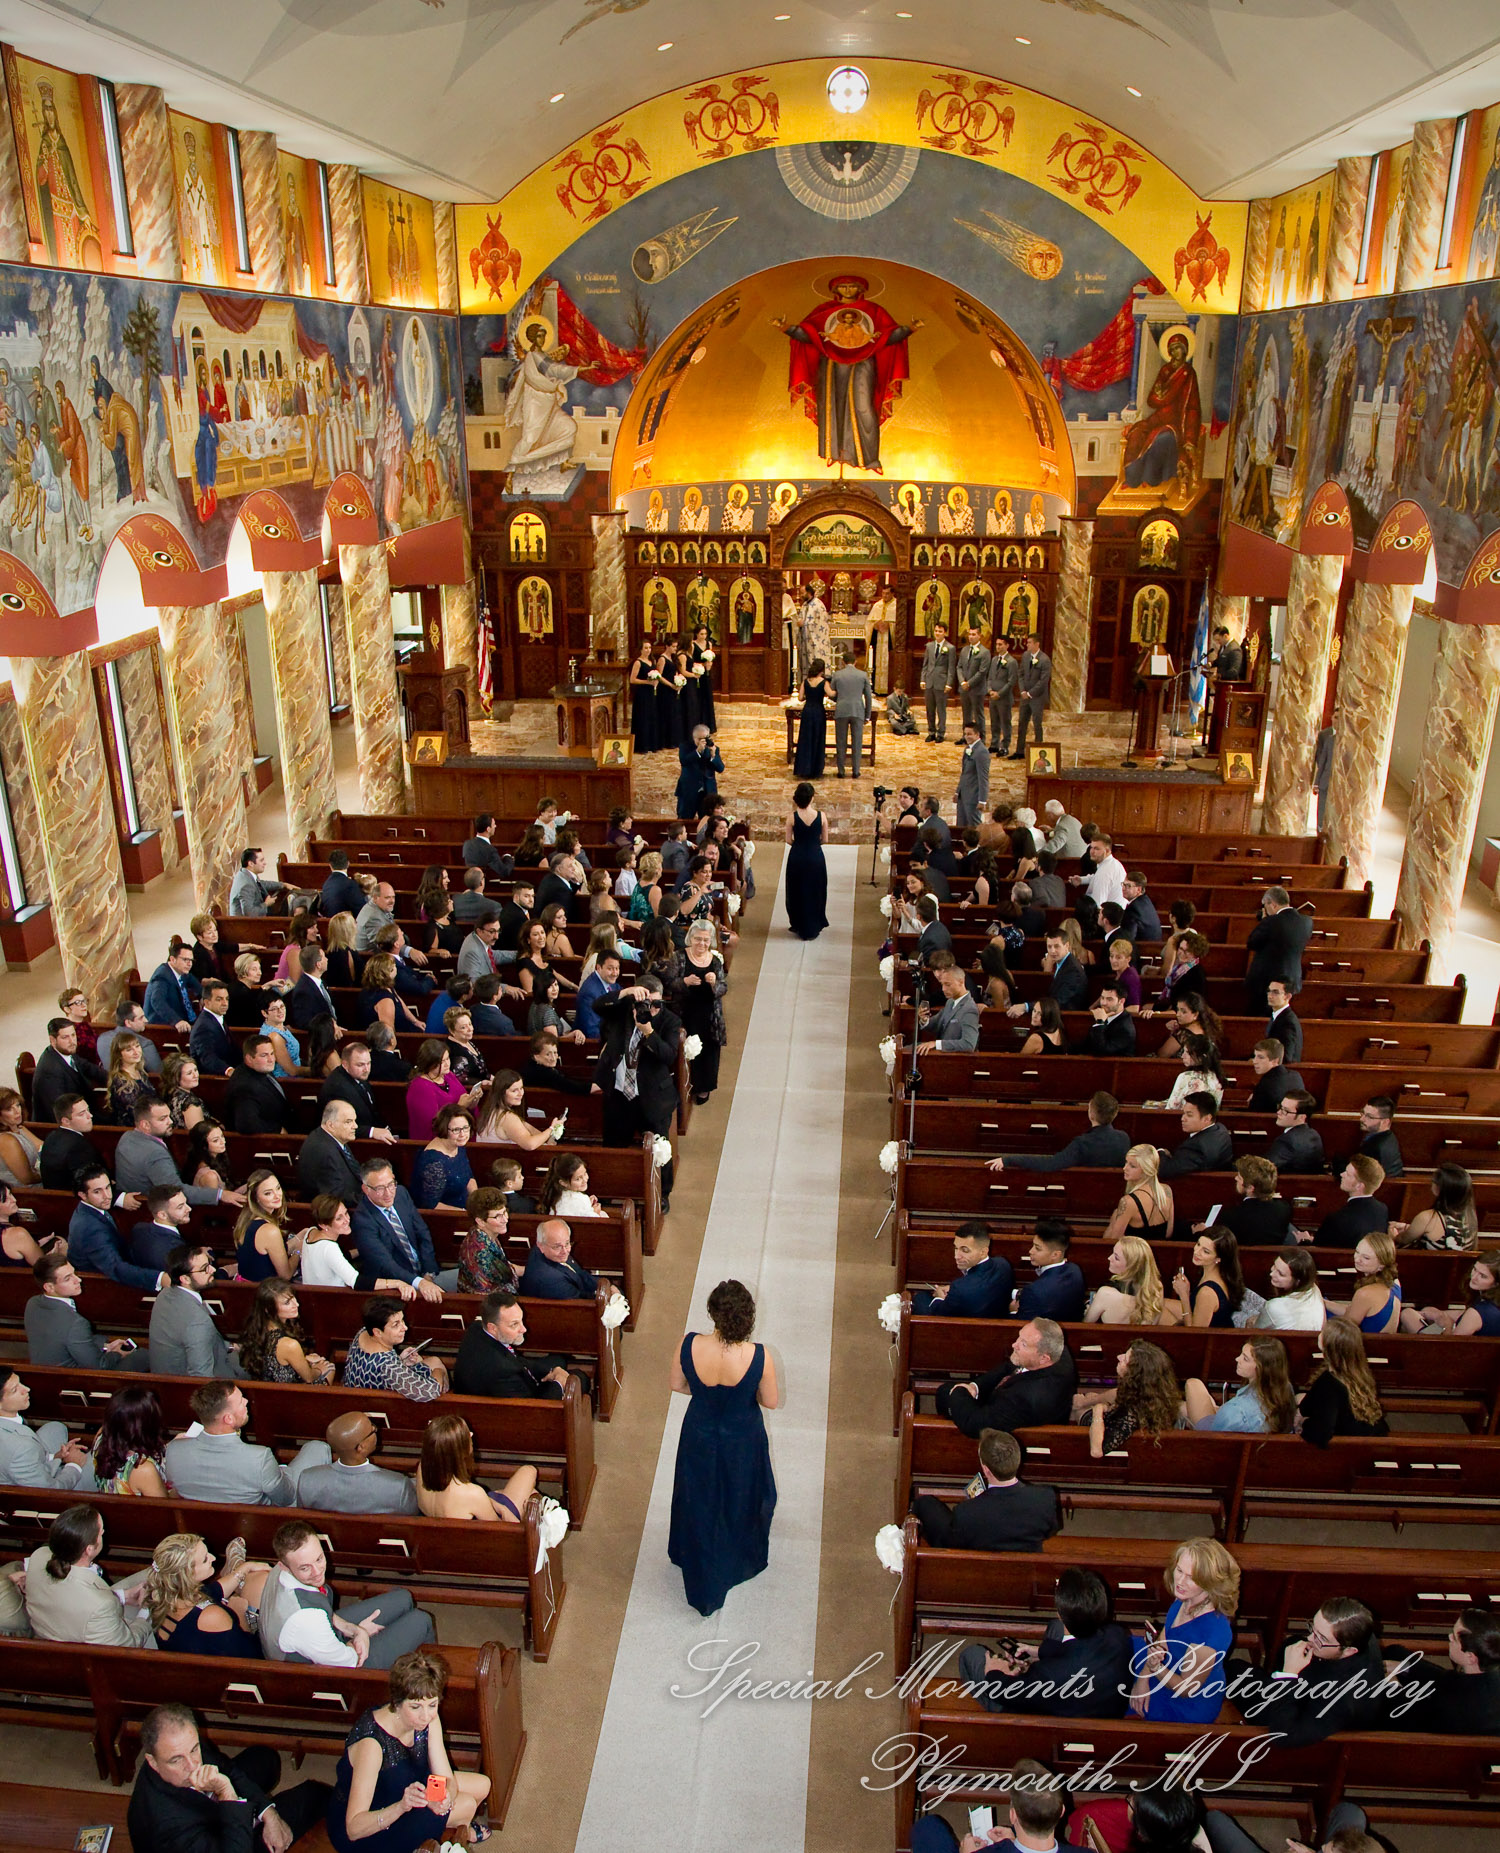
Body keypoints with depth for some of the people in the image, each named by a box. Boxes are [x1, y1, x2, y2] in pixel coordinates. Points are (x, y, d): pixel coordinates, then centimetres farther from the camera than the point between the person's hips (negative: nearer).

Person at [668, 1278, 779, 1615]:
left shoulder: (689, 1345, -29)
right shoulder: (759, 1357, -33)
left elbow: (677, 1385, -10)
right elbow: (770, 1401, -15)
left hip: (699, 1437, 1)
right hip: (742, 1443, -1)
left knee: (700, 1503, 26)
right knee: (741, 1499, 30)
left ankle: (703, 1587, 47)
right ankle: (741, 1561, 58)